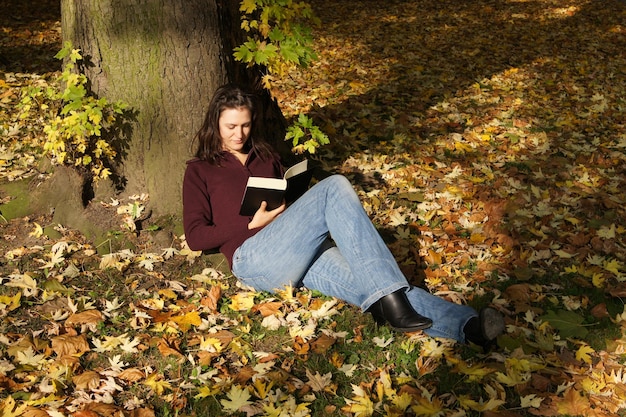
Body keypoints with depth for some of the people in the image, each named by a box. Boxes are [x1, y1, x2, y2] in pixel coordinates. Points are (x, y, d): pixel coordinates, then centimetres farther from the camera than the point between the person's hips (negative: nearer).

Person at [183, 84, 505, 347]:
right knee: (334, 187, -26)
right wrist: (253, 222, -8)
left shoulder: (265, 156, 28)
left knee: (364, 279, -26)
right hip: (253, 260, -5)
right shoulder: (200, 171, 15)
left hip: (300, 255, 5)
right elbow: (195, 236, 5)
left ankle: (464, 324, -45)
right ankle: (390, 299, -38)